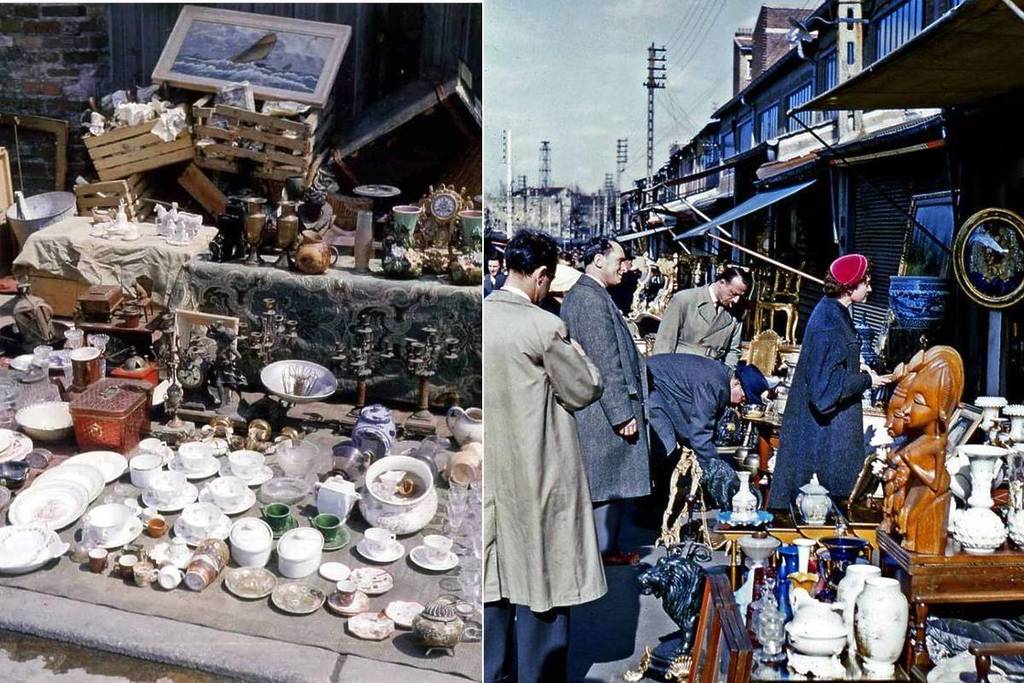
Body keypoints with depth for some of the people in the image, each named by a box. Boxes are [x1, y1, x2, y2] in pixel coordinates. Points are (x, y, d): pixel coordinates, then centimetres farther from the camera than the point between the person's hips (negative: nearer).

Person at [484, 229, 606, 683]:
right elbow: (585, 390, -9)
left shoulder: (480, 317, 0)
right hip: (537, 473, -6)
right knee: (540, 576, 7)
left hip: (488, 471, 6)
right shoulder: (544, 327, -18)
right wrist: (573, 351, 4)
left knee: (495, 574, 16)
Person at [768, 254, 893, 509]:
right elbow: (830, 381, -25)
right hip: (825, 419, -10)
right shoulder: (829, 322, -25)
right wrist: (866, 380, -13)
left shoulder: (833, 311, 5)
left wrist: (857, 368, 6)